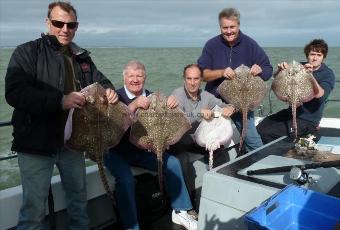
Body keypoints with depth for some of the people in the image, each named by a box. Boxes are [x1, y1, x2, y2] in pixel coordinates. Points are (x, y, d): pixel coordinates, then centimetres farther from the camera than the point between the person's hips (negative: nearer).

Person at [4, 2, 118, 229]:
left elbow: (99, 80, 19)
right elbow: (15, 93, -18)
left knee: (79, 197, 18)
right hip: (37, 142, -5)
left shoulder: (82, 57, 10)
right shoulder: (27, 52, -6)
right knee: (34, 207, 3)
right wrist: (60, 100, -27)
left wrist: (109, 90, -5)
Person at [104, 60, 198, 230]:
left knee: (172, 163, -8)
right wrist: (135, 105, -35)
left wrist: (171, 105, -17)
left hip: (142, 150, 5)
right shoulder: (117, 96, -8)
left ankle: (180, 211, 6)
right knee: (126, 179, -30)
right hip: (117, 152, -4)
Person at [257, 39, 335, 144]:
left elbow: (318, 94, -25)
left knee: (266, 133, -19)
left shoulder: (328, 74, -9)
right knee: (260, 127, -7)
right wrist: (280, 69, -24)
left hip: (307, 120, -5)